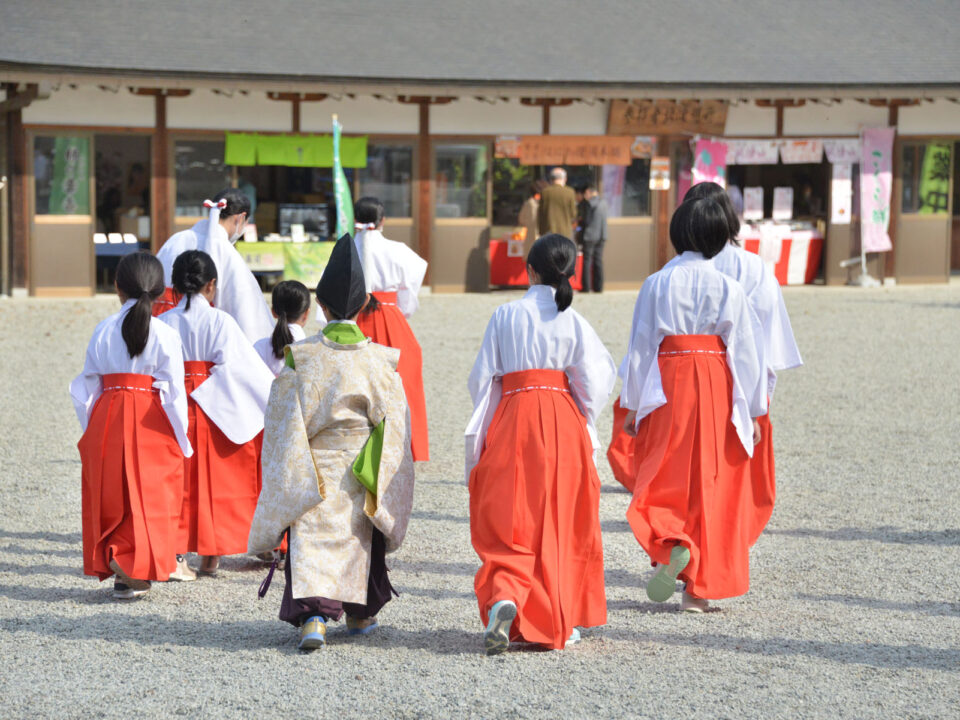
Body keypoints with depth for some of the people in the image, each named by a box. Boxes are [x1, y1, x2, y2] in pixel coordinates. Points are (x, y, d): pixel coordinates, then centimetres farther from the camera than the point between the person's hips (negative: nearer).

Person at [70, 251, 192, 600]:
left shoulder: (103, 331, 1)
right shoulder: (164, 335, -7)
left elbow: (88, 386, 5)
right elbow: (174, 392, -7)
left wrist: (91, 431, 15)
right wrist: (181, 440, 1)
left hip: (107, 419, 3)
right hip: (151, 424, -3)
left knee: (111, 492, 11)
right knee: (147, 493, 3)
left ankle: (111, 561, 13)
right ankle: (136, 570, -6)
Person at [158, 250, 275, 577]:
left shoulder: (163, 323, 1)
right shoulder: (220, 322, -7)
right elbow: (245, 367, -9)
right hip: (214, 412, -2)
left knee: (178, 479, 7)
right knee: (213, 477, 10)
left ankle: (173, 555, -1)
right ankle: (210, 555, 15)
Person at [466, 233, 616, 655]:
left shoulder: (505, 316, 1)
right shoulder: (573, 322, -1)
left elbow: (483, 378, 3)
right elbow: (594, 382, -3)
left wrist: (479, 437, 13)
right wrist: (583, 429, 14)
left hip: (512, 420, 0)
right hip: (563, 424, 0)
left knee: (508, 523, 1)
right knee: (559, 523, 10)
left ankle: (504, 599, -24)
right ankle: (557, 622, 15)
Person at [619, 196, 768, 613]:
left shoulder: (656, 285, -2)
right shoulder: (727, 288, -2)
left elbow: (640, 347, 0)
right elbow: (744, 351, -1)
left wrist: (632, 406, 8)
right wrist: (752, 413, 5)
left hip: (667, 388, 0)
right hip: (717, 390, 0)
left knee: (663, 477, 8)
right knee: (711, 481, 6)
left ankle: (671, 545, -21)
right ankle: (700, 587, 7)